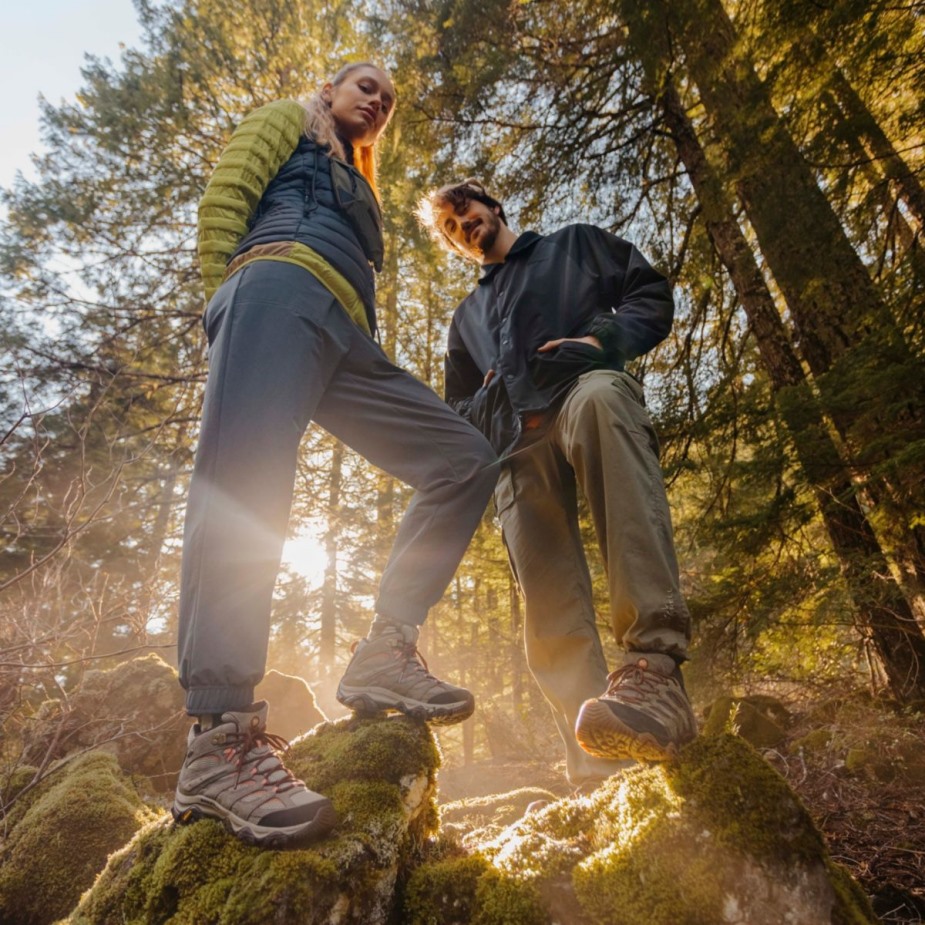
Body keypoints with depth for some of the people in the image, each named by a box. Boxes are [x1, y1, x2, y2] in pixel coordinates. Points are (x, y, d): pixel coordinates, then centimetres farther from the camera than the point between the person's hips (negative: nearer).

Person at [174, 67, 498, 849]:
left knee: (468, 459, -8)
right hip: (282, 286, -6)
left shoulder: (360, 190, 42)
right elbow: (223, 198, 9)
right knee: (245, 482, -26)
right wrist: (228, 304, -4)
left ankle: (384, 653, -15)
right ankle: (219, 739, -30)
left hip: (346, 339, 7)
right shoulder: (289, 122, 27)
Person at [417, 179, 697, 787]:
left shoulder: (575, 245, 30)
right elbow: (460, 411, 33)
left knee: (599, 397, -41)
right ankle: (602, 776, -13)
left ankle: (656, 665, -48)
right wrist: (493, 406, 7)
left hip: (585, 388, -3)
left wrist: (602, 339, -4)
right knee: (552, 612, -12)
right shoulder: (468, 317, 38)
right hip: (518, 448, 4)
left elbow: (652, 295, 18)